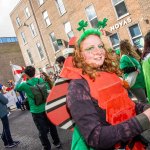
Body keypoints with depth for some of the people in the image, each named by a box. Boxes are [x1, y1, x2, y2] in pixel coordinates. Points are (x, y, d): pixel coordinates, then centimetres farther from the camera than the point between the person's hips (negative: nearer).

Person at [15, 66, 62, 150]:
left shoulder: (25, 85, -11)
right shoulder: (41, 80, -3)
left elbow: (16, 88, 10)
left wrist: (21, 78, 13)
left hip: (36, 111, -3)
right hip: (46, 108, 3)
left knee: (42, 131, 10)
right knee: (52, 126, 19)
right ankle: (57, 143, 35)